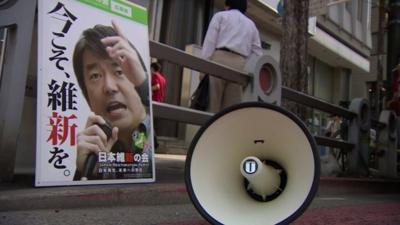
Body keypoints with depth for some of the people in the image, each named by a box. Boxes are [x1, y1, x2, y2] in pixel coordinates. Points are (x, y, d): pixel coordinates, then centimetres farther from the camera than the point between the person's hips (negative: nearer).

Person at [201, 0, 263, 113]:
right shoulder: (251, 25, 27)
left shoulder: (220, 15, 16)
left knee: (211, 106, -7)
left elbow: (210, 41, 1)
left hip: (219, 60, -3)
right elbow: (258, 53, 18)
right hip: (240, 65, 4)